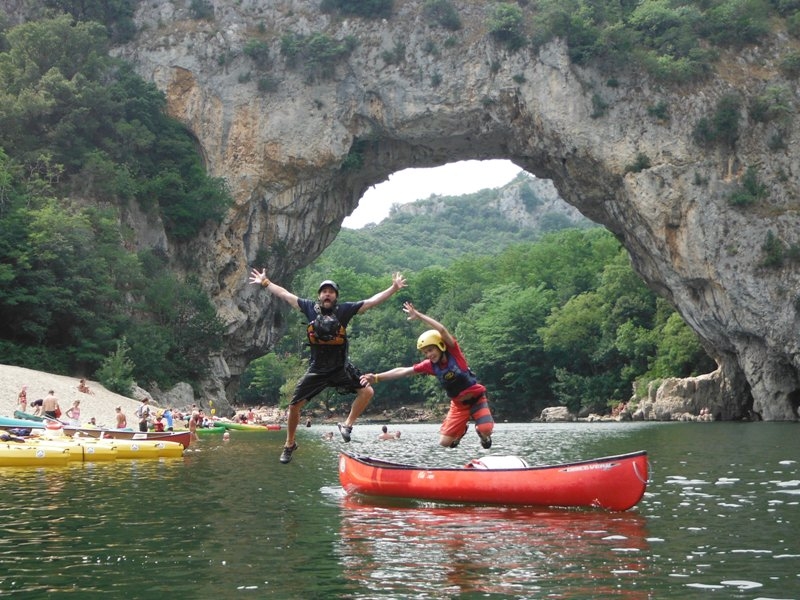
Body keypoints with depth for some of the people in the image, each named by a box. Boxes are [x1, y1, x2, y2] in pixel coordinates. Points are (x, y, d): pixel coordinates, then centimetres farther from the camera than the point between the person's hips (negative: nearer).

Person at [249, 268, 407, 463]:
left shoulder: (344, 309, -4)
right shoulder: (310, 308, -1)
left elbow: (372, 301, -6)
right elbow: (285, 294, 8)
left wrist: (393, 288, -12)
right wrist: (265, 283, 12)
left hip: (341, 368, 0)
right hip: (317, 369, 0)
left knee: (367, 391, -17)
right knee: (294, 405, 0)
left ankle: (347, 425, 1)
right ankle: (289, 444, 20)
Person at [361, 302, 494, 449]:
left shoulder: (454, 352, -18)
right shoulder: (430, 365, -6)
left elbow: (442, 330, -34)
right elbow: (403, 371, -9)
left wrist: (418, 315, -37)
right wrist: (377, 377, -17)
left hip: (476, 398, -4)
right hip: (458, 404, 4)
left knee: (486, 431, -26)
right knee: (444, 443, -4)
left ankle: (484, 436, 13)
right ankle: (461, 429, 29)